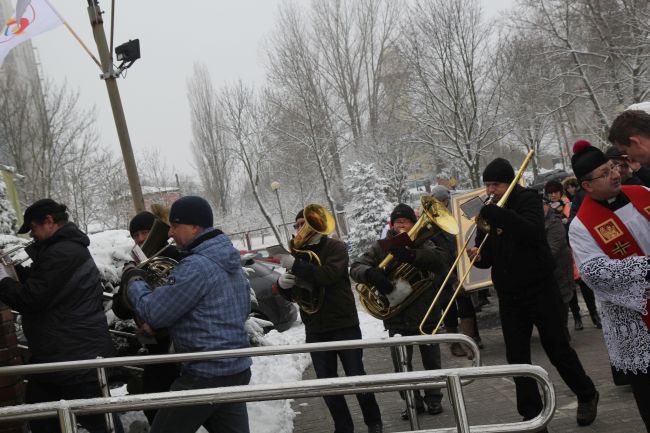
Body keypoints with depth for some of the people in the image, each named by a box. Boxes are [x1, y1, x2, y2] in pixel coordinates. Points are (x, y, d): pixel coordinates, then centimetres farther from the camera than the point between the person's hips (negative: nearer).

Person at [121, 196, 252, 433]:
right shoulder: (230, 261, 12)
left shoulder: (196, 266, -19)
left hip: (205, 377, -9)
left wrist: (133, 281, 3)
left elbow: (153, 314, -16)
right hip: (238, 370, 9)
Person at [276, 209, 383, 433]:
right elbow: (290, 294, 10)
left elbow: (328, 275, -24)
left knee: (356, 377, 4)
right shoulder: (297, 253, 11)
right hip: (315, 330, 4)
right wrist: (282, 283, -13)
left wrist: (295, 265, -26)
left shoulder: (335, 247, -4)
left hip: (344, 325, -4)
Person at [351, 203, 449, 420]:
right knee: (402, 365, 6)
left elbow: (440, 260, -22)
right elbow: (356, 267, -10)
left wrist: (410, 255, -37)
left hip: (426, 314, 0)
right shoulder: (382, 247, -1)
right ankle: (413, 403, 24)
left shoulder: (423, 243, -1)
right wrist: (371, 273, -34)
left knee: (432, 361, 12)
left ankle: (434, 400, 31)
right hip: (397, 319, 0)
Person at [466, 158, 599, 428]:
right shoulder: (488, 212, 7)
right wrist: (477, 255, -15)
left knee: (557, 349, 4)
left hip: (539, 289, -5)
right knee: (517, 357, 5)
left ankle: (587, 396, 25)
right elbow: (488, 257, 8)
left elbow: (533, 232, -28)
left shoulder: (527, 200, -7)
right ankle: (531, 413, 15)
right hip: (509, 297, 5)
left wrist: (498, 214, -35)